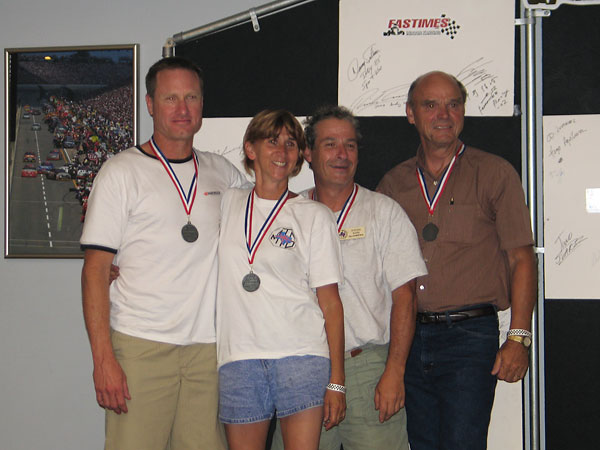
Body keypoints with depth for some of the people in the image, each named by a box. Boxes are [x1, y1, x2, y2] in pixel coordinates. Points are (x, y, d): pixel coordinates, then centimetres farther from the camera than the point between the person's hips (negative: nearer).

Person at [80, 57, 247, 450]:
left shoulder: (222, 172, 12)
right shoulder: (122, 172, 1)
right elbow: (95, 269, -4)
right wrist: (104, 359, -11)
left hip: (208, 345, 4)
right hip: (139, 346, -3)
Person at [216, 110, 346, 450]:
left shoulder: (315, 216, 6)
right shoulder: (226, 204, 13)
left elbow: (330, 303, 2)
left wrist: (336, 381, -4)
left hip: (302, 357, -2)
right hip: (238, 358, 2)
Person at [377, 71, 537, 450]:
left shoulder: (494, 174, 2)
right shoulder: (394, 183, 11)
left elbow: (521, 259, -2)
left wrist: (519, 338, -11)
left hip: (469, 335, -4)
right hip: (407, 338, 4)